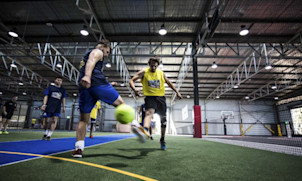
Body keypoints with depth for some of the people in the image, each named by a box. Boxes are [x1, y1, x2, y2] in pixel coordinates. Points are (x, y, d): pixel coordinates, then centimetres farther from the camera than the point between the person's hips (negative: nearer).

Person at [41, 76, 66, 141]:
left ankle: (49, 136, -9)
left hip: (57, 108, 2)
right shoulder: (50, 87, 6)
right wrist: (44, 104, -12)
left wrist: (63, 107, 11)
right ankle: (45, 134, 25)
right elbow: (46, 96, 1)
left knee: (55, 120, -12)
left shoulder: (63, 90, 13)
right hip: (49, 107, -1)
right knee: (47, 121, 4)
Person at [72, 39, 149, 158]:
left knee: (83, 120, 9)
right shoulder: (97, 52, 12)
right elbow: (91, 62, -12)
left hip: (84, 88, 7)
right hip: (97, 83, -7)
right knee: (121, 104, 3)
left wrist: (108, 85, 46)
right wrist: (87, 76, -33)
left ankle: (78, 149, 2)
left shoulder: (86, 55, 39)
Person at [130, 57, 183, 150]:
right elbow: (131, 81, -11)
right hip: (150, 97, -3)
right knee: (149, 112, -32)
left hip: (160, 97, 4)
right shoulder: (144, 72, -4)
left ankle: (162, 140, 26)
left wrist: (177, 91, 16)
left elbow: (169, 82, 20)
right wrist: (134, 89, -32)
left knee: (163, 119, 8)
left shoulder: (161, 73, 5)